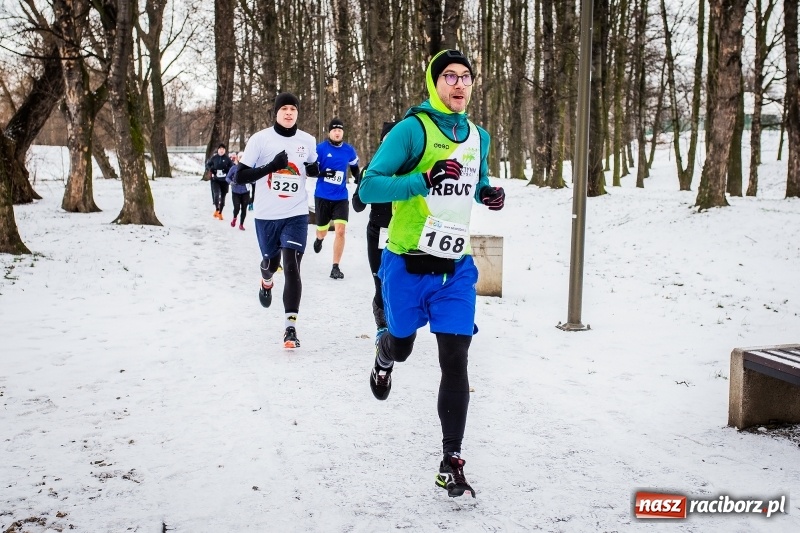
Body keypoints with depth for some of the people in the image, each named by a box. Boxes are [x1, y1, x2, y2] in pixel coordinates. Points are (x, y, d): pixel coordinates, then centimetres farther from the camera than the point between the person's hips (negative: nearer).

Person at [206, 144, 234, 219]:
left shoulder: (227, 159, -2)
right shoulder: (214, 158, 0)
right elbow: (207, 164, 12)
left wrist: (227, 169, -16)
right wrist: (211, 169, -7)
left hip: (224, 180, 1)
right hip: (215, 179, -1)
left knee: (223, 196, 9)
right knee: (216, 194, -22)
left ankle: (220, 213, 25)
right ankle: (216, 209, -6)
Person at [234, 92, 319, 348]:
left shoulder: (307, 141, 0)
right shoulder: (260, 139, -8)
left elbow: (312, 169, 18)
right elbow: (240, 177, -11)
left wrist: (322, 171, -7)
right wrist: (272, 165, -24)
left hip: (296, 214, 0)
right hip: (266, 215, 0)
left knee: (291, 267, -13)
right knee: (271, 262, 19)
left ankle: (291, 327, -12)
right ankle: (266, 282, 58)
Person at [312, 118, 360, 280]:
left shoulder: (349, 150, 2)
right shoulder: (320, 148, -7)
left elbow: (355, 168, 20)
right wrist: (323, 173, -23)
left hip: (341, 197, 1)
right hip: (322, 196, -1)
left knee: (340, 231, -12)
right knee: (322, 231, 13)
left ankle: (335, 267, -3)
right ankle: (319, 239, 53)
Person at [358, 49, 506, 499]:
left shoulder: (478, 137, 7)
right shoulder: (413, 129, -11)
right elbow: (369, 187, -17)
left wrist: (490, 194, 2)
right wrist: (425, 179, -29)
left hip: (456, 268, 3)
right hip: (408, 265, -3)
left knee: (455, 361, -3)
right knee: (402, 346, 16)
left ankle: (452, 461, 6)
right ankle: (383, 352, 55)